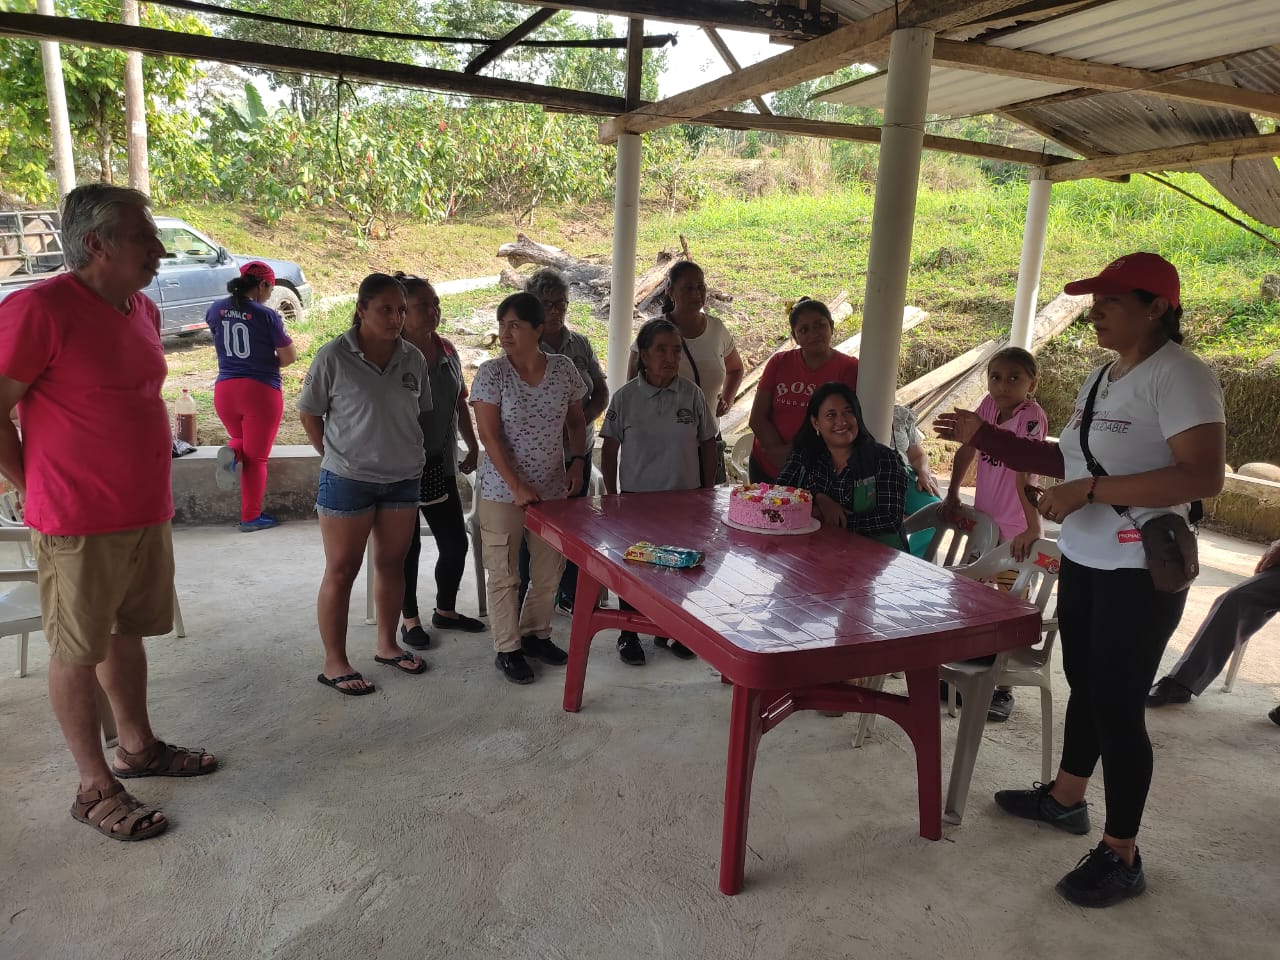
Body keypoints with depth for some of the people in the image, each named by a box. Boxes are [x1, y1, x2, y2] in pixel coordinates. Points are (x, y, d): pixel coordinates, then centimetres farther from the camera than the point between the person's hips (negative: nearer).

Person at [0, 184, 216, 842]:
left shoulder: (141, 309, 8)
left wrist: (149, 489, 15)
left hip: (148, 514, 7)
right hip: (79, 525, -7)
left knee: (127, 633, 20)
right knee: (77, 653, 7)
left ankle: (137, 746, 36)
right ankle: (95, 788, 19)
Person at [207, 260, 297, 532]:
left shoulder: (216, 310, 3)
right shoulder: (266, 315, -12)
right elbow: (289, 356, -7)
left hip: (224, 389, 5)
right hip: (261, 390, -5)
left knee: (241, 438, 30)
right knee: (256, 457, 6)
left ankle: (232, 452, -4)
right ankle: (251, 517, 10)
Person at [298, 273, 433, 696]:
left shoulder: (414, 358, 1)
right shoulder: (333, 356, -11)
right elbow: (308, 414, -3)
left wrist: (405, 452, 5)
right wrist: (334, 457, -1)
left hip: (404, 478, 5)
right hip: (347, 480, -4)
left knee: (391, 564, 14)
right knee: (341, 571, 4)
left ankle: (387, 645, 32)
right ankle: (335, 663, 16)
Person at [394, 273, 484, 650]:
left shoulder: (447, 351, 6)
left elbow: (460, 403, 16)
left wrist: (473, 447, 14)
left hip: (441, 465, 6)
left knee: (455, 541, 11)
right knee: (407, 545, 6)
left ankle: (445, 610, 31)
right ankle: (410, 619, 24)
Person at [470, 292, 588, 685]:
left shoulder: (563, 369, -1)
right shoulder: (492, 373, -11)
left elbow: (576, 421, 12)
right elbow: (489, 435, -14)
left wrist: (578, 460, -4)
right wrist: (517, 486, -18)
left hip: (552, 487, 4)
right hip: (502, 490, -3)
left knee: (549, 568, 13)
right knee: (504, 573, 6)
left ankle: (536, 634, 33)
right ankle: (507, 649, 20)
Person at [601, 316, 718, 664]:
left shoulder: (692, 394, -4)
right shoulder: (625, 397, -7)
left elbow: (708, 443, 4)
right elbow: (610, 449, 0)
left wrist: (708, 490, 4)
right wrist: (611, 496, -1)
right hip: (636, 497, -1)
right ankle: (629, 634, 26)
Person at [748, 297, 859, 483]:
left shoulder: (849, 369, -6)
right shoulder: (779, 363, 4)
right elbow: (757, 418, -1)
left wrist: (793, 451, -18)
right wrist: (778, 451, -15)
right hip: (765, 467, 3)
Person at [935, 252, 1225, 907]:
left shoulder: (1179, 375, -17)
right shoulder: (1102, 375, 10)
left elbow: (1204, 476, -26)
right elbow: (1070, 459, 16)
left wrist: (1090, 492, -26)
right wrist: (985, 437, 11)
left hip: (1139, 572, -8)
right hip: (1082, 561, 8)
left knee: (1117, 706, -1)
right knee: (1084, 685, 21)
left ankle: (1121, 857, 16)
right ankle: (1065, 797, 40)